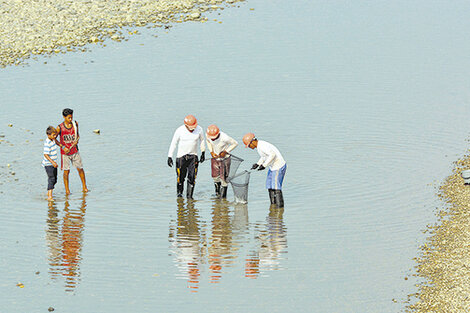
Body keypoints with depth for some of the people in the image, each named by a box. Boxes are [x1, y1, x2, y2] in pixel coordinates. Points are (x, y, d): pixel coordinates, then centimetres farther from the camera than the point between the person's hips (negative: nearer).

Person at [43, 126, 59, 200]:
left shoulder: (53, 140, 7)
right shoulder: (47, 143, -22)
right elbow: (46, 154, -26)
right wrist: (52, 162, -33)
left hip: (53, 163, 9)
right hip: (48, 164, -9)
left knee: (54, 180, 17)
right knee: (51, 179, -17)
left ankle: (48, 193, 33)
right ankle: (50, 196, -21)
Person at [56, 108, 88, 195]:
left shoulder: (75, 124, -2)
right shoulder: (60, 128, -12)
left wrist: (77, 140, -8)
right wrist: (63, 147, -11)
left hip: (75, 151, 3)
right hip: (65, 152, -3)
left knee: (80, 169, 6)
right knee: (66, 171, 0)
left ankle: (84, 187, 20)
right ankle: (67, 190, 11)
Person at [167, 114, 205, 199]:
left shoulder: (199, 129, -9)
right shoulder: (179, 131, -15)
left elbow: (202, 140, 10)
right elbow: (173, 143, -7)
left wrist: (203, 153, 14)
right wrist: (170, 157, -10)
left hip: (193, 156, 1)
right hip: (181, 156, -1)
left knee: (192, 177, -7)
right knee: (181, 177, 3)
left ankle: (189, 196, 1)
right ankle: (179, 192, 28)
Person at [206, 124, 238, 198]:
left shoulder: (224, 137, -33)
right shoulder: (208, 135, -19)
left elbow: (235, 143, -17)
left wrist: (225, 151, -21)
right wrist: (211, 152, -5)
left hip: (224, 158, -4)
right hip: (215, 157, 4)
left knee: (223, 178, -3)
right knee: (215, 176, 11)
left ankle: (223, 195, 10)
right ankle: (217, 192, 33)